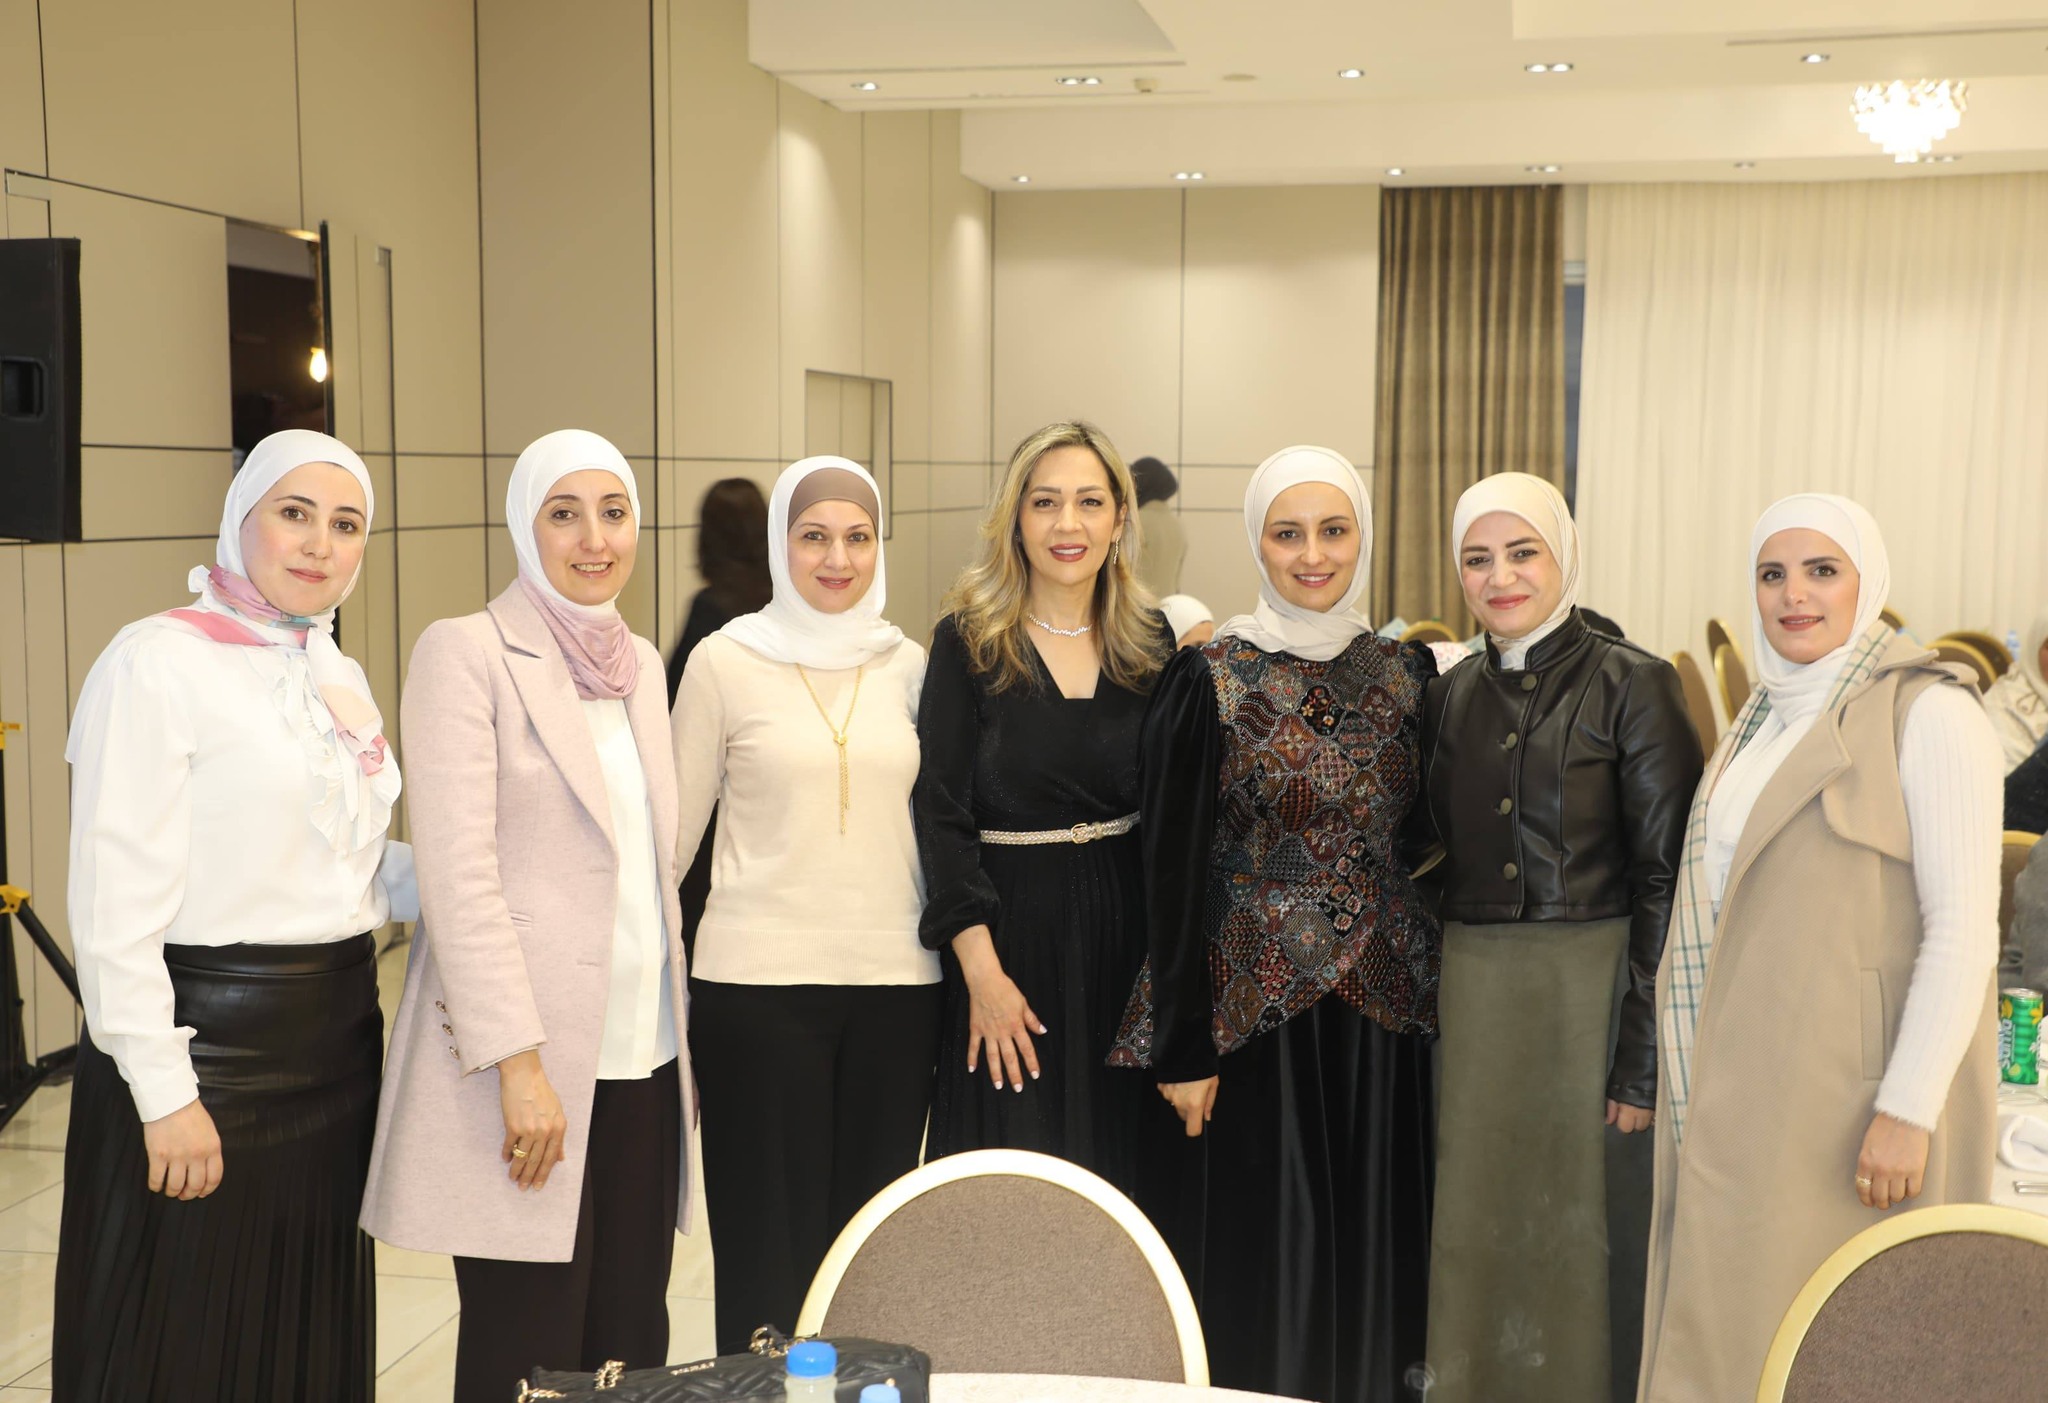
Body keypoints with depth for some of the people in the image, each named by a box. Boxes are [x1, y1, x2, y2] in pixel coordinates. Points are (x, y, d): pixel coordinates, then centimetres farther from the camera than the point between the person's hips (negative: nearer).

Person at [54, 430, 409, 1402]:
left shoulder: (342, 679, 12)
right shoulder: (158, 662, -10)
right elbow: (117, 904, -15)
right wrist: (164, 1093, -18)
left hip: (337, 1039, 7)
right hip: (208, 1044, -7)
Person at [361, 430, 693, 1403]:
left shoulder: (640, 664, 14)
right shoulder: (466, 653, -7)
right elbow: (458, 871, -13)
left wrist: (683, 1032, 12)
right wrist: (518, 1063, -18)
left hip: (642, 1057, 6)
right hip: (528, 1061, -6)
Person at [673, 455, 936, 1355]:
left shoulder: (908, 665, 6)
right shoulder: (725, 660, -1)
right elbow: (674, 826, 4)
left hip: (896, 979, 3)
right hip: (758, 979, -2)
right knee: (769, 1235, 3)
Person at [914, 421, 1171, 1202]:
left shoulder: (1150, 642, 4)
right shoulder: (967, 640, -6)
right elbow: (942, 812, -9)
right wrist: (981, 969, -15)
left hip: (1126, 931, 3)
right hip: (1010, 930, -3)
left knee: (1118, 1168, 10)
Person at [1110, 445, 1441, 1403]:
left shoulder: (1408, 671, 6)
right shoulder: (1207, 680, -5)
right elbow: (1173, 866, -6)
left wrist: (1432, 988, 5)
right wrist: (1182, 1045, -9)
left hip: (1385, 1006, 4)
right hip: (1254, 1008, -3)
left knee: (1372, 1244, 11)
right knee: (1262, 1255, 4)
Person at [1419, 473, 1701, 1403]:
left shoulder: (1632, 686, -8)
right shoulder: (1453, 693, 8)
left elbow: (1667, 877, -10)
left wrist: (1645, 1051, -13)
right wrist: (1435, 1002, 6)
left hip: (1593, 986, -5)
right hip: (1472, 993, 5)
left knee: (1585, 1222, 5)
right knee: (1477, 1224, 12)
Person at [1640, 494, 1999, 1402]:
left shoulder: (1928, 714, -10)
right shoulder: (1766, 722, 14)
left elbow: (1964, 928, -16)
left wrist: (1908, 1109, -20)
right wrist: (1704, 1074, 14)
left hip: (1860, 1086, -7)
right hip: (1752, 1088, 7)